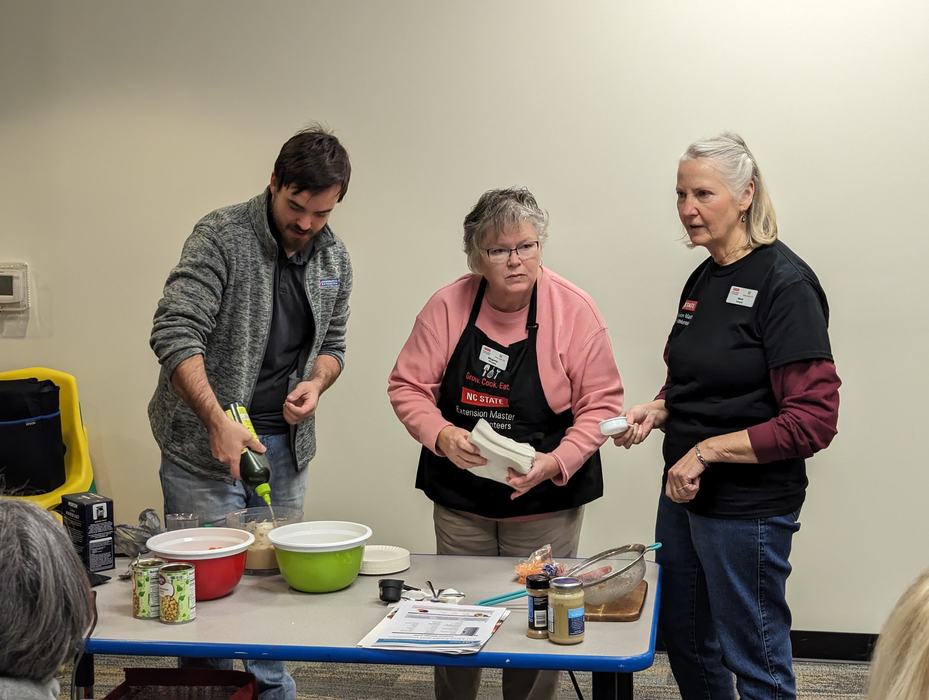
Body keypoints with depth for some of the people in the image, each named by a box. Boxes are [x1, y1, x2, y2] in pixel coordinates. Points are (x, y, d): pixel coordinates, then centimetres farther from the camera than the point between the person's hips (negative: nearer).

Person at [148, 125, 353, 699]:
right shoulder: (222, 236, -14)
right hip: (205, 440, -5)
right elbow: (175, 334, -22)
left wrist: (317, 382, -7)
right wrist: (218, 422, -30)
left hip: (285, 441, 6)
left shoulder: (335, 258, 5)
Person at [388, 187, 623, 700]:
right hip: (459, 498, 2)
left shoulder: (574, 310, -11)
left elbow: (600, 403, -8)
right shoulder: (447, 305, -6)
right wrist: (441, 435, -19)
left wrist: (555, 463, -21)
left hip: (546, 502, -2)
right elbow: (408, 386, 0)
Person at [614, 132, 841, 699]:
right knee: (684, 641, 21)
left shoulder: (785, 284, -16)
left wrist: (706, 450, -21)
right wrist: (657, 411, 1)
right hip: (685, 494, 8)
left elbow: (814, 421, -21)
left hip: (748, 508, -8)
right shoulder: (703, 280, 8)